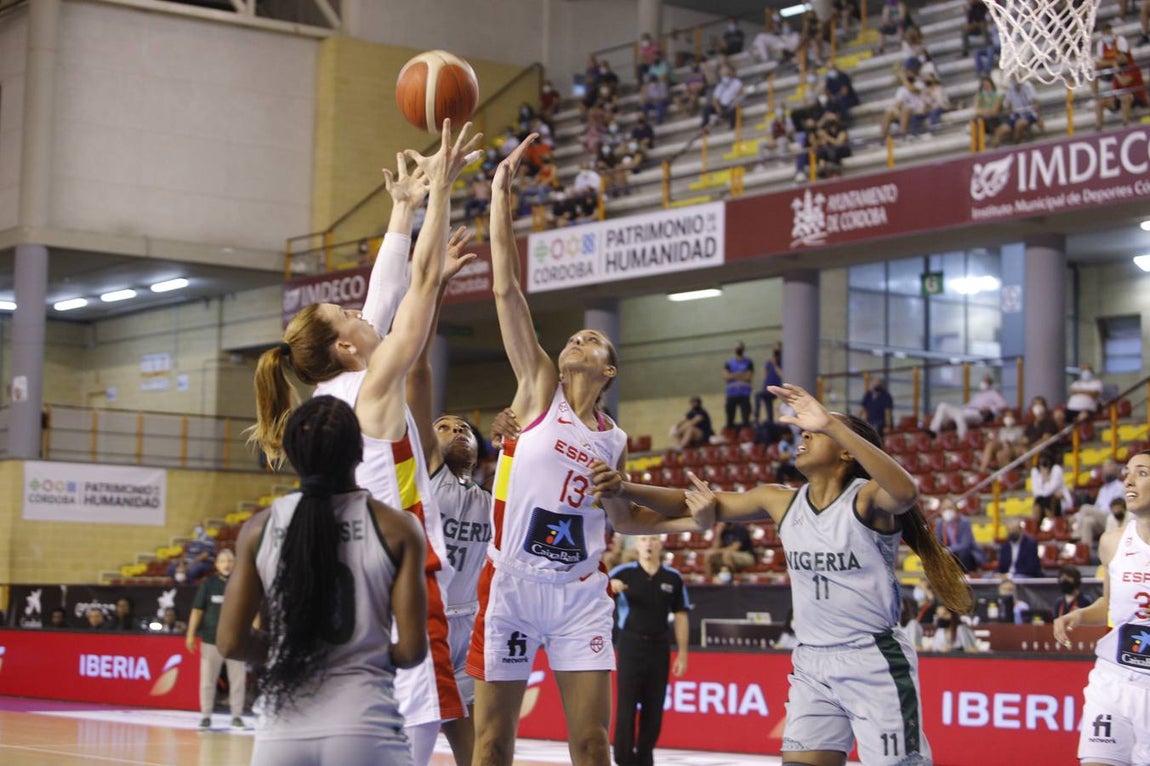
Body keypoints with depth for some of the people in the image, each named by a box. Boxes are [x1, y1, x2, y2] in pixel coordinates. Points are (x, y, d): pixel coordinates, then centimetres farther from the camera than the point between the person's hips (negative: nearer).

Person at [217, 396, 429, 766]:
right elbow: (411, 649, -4)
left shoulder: (261, 529, 3)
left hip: (281, 734, 3)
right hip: (365, 729, -2)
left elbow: (232, 642, 4)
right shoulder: (396, 528, -3)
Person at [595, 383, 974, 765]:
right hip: (812, 665, 6)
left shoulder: (866, 498, -13)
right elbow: (705, 502, 12)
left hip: (874, 663, -6)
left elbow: (906, 493, -36)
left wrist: (831, 425, -41)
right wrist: (625, 489, 0)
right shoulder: (781, 502, 5)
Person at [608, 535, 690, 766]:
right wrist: (609, 587, -32)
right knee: (626, 706, -3)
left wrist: (682, 652, 4)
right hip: (630, 644, -3)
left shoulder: (673, 578, 6)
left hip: (659, 647, 3)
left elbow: (680, 616, 9)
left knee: (654, 709, 6)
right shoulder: (623, 573, -1)